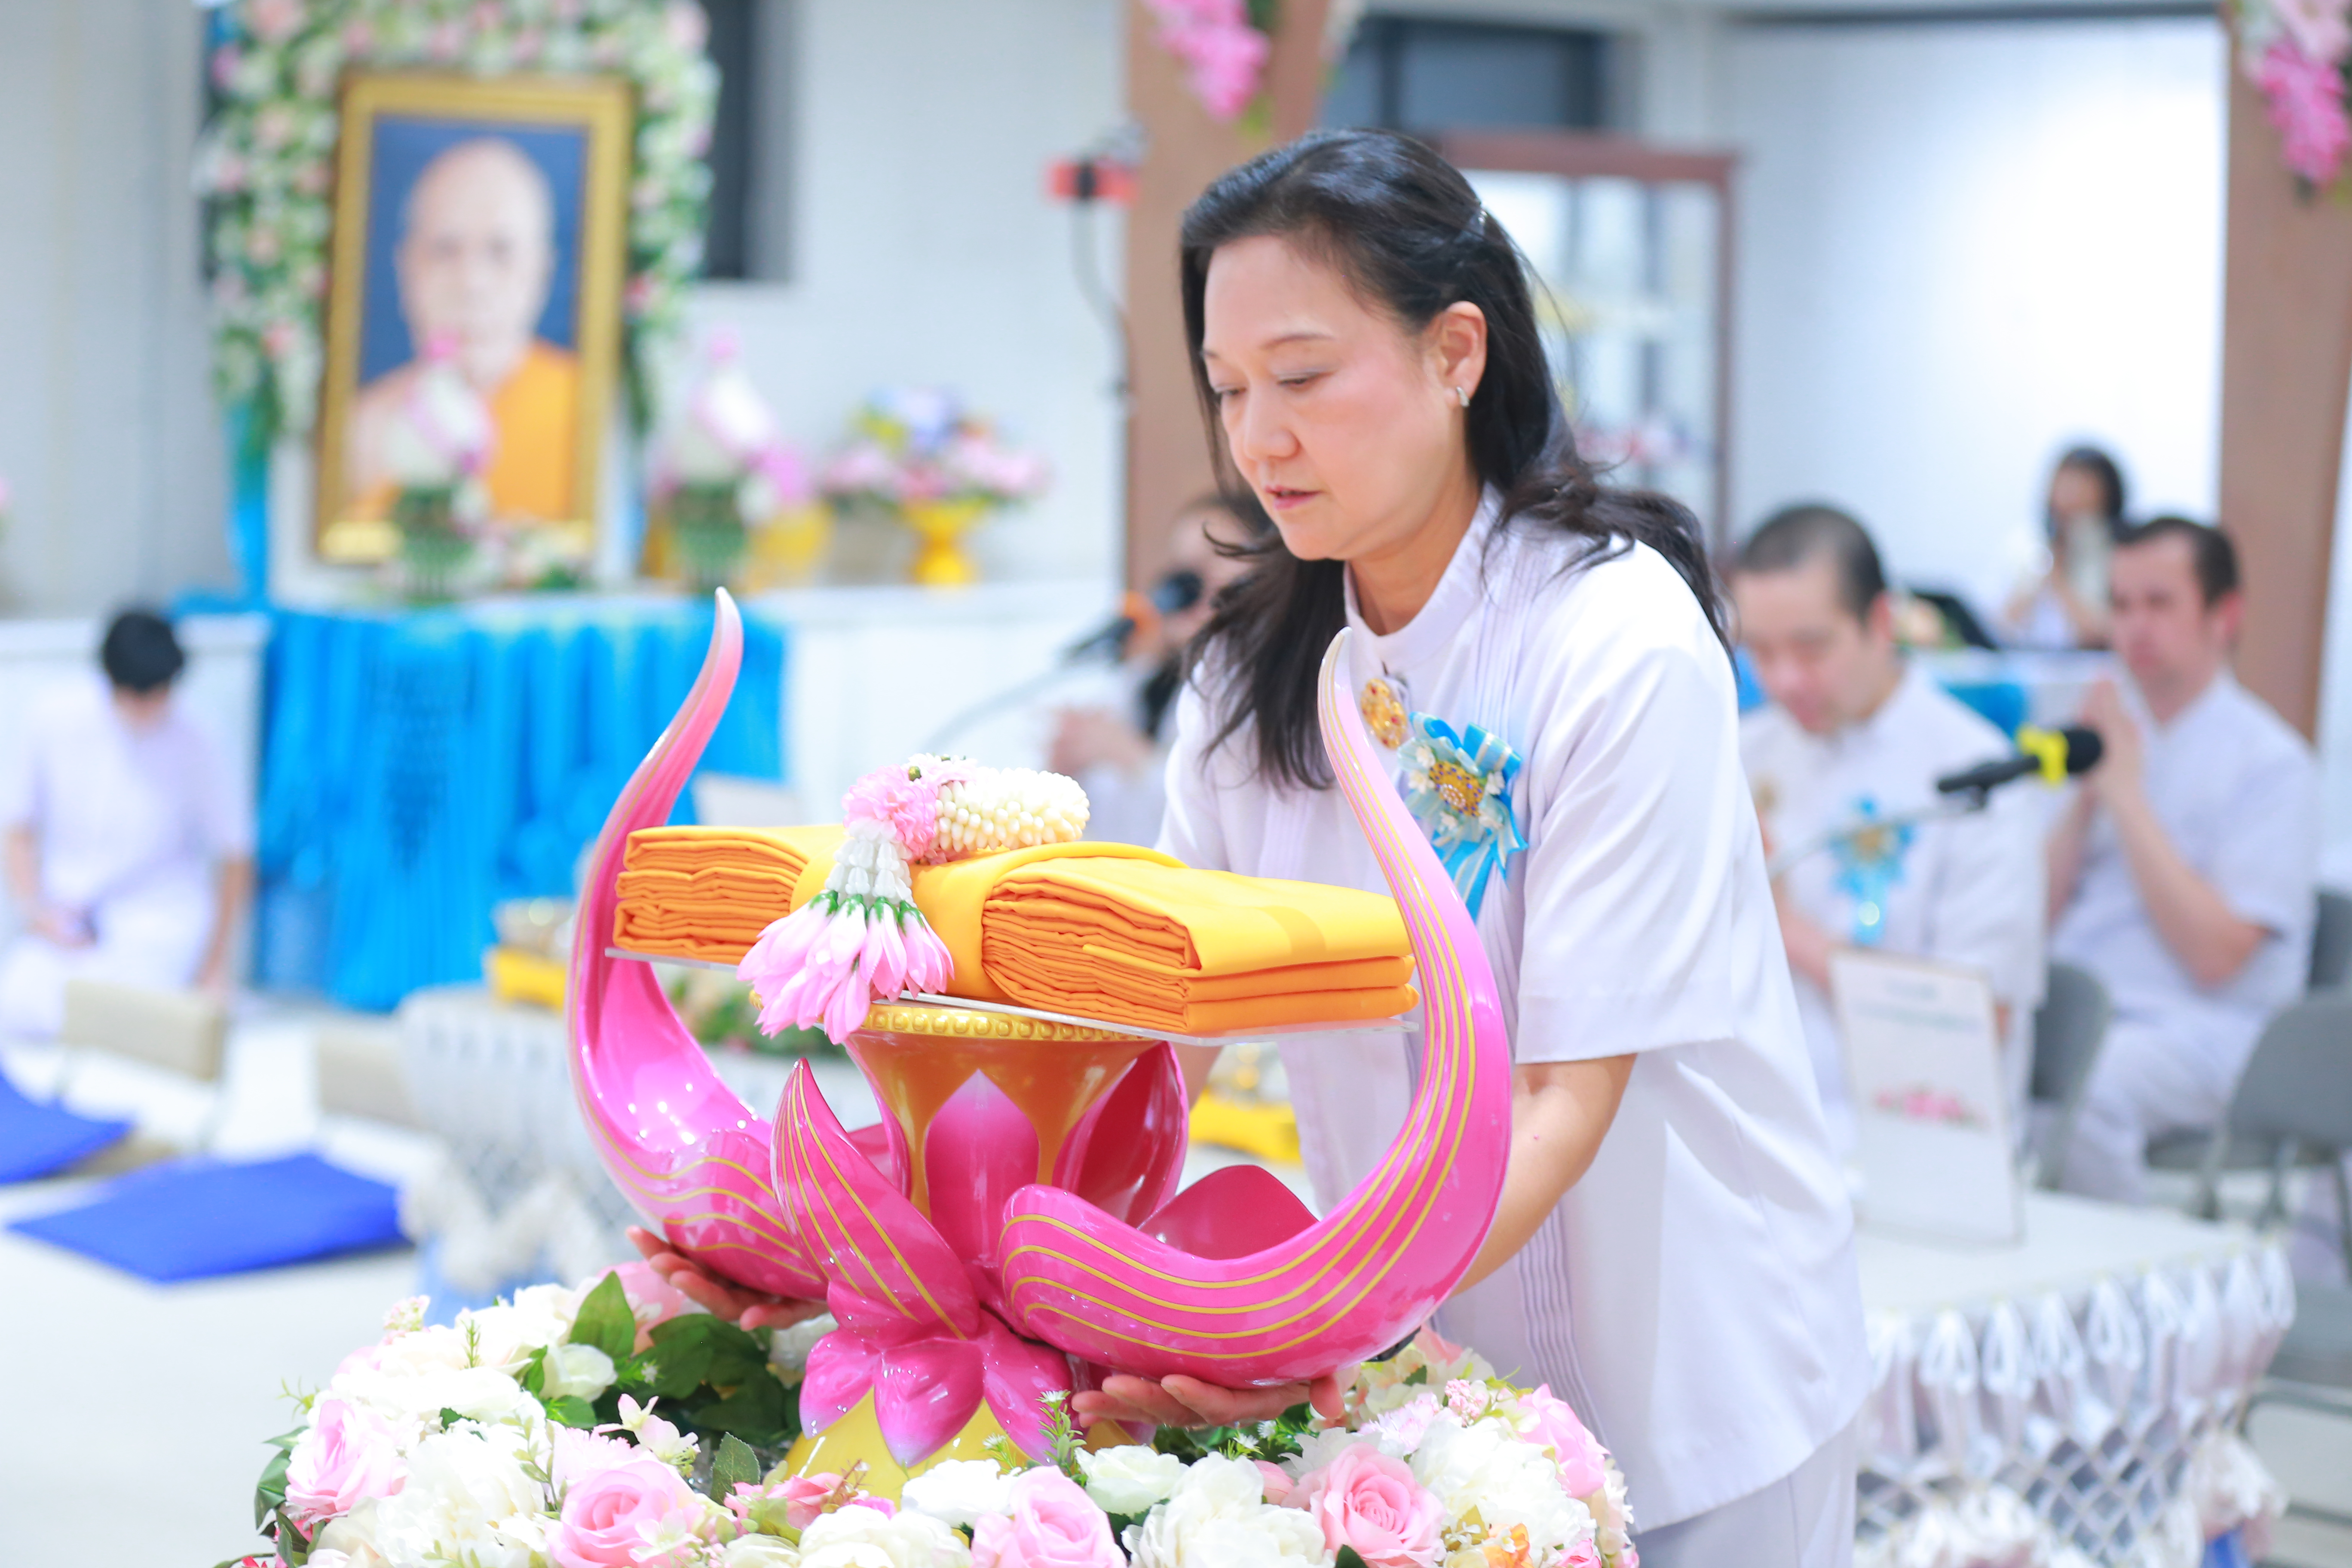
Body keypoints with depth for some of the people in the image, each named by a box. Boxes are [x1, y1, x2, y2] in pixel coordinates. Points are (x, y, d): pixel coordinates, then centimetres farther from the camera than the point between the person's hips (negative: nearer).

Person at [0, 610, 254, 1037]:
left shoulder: (188, 745, -10)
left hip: (159, 921, -2)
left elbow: (235, 855, 0)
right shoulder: (55, 717, -5)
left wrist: (215, 968, 0)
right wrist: (36, 908, -9)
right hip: (65, 912, 2)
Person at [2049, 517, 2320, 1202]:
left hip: (2200, 1028, -5)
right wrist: (2086, 792, -1)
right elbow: (2035, 919, 12)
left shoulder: (2271, 761, -2)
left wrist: (2127, 794, -10)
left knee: (2087, 1086, -37)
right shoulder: (2107, 722, 17)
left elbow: (2217, 957, -13)